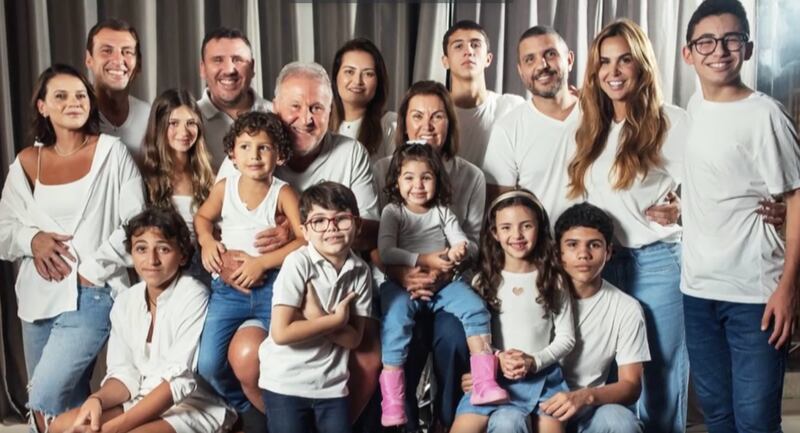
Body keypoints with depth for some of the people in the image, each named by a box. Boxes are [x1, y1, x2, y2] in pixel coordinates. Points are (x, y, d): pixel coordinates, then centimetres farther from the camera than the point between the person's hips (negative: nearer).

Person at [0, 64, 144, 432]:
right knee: (66, 399, 13)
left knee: (45, 397, -15)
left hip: (92, 292, -4)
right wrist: (31, 239, -11)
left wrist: (90, 270, -11)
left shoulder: (112, 152, -3)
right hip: (38, 295, 5)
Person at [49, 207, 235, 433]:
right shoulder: (125, 302, 7)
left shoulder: (193, 297, -14)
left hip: (193, 408, -7)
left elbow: (180, 380, -20)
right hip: (143, 403, 7)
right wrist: (96, 400, -18)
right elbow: (124, 373, 5)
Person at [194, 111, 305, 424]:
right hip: (227, 288, 3)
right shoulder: (224, 188, 1)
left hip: (271, 288, -2)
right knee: (208, 366, -8)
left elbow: (306, 240, -17)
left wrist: (262, 262, -22)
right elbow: (202, 217, 20)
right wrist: (206, 241, -1)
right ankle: (246, 406, 22)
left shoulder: (283, 193, -8)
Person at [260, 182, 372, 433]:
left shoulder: (361, 271, -2)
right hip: (286, 383, -4)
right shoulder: (298, 263, -15)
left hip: (332, 385, 4)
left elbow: (354, 338, -4)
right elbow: (281, 332, -20)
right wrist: (335, 320, -15)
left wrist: (317, 318, -18)